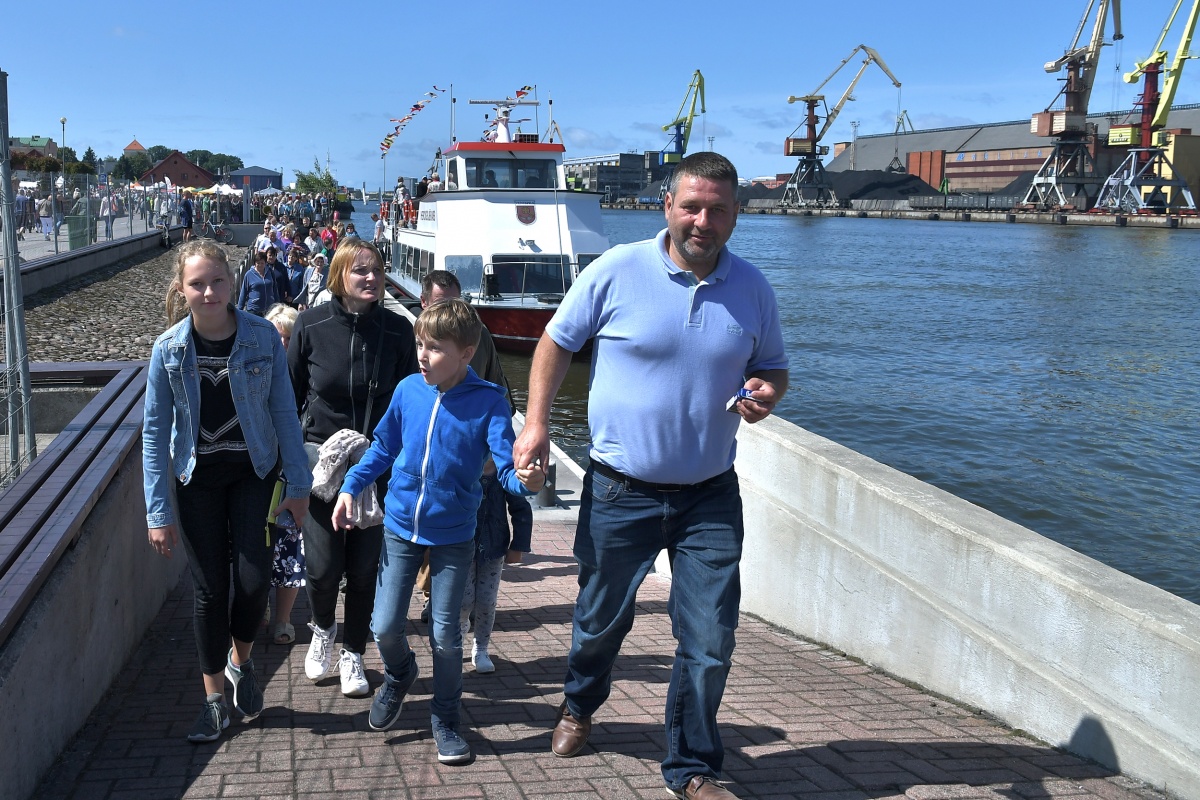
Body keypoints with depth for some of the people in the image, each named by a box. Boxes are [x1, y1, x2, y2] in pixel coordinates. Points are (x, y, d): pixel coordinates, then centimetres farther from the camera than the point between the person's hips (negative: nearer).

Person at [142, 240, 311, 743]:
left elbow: (284, 412, -3)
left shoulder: (263, 337, -11)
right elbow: (155, 433, -6)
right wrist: (159, 512, -8)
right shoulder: (169, 349, -10)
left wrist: (298, 483, -3)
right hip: (198, 478, 0)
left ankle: (241, 662, 27)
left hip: (254, 472, 0)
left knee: (254, 579, -6)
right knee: (210, 588, 5)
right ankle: (215, 699, 21)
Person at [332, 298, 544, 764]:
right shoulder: (408, 390, -6)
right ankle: (399, 676, 40)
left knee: (445, 636, 6)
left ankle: (445, 718, 29)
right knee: (385, 627, 5)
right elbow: (383, 448, 9)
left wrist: (526, 480, -42)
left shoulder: (488, 401, -16)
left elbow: (507, 467, -20)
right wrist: (351, 486, 0)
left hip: (453, 536, -2)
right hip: (400, 528, 3)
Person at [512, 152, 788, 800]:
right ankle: (579, 706, 50)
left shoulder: (752, 290, 1)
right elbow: (556, 342, 2)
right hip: (621, 492, -1)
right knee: (602, 618, 17)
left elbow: (772, 370, 13)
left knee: (709, 641, 0)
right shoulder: (617, 271, -8)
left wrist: (766, 393, -11)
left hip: (710, 497, 2)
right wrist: (535, 423, -7)